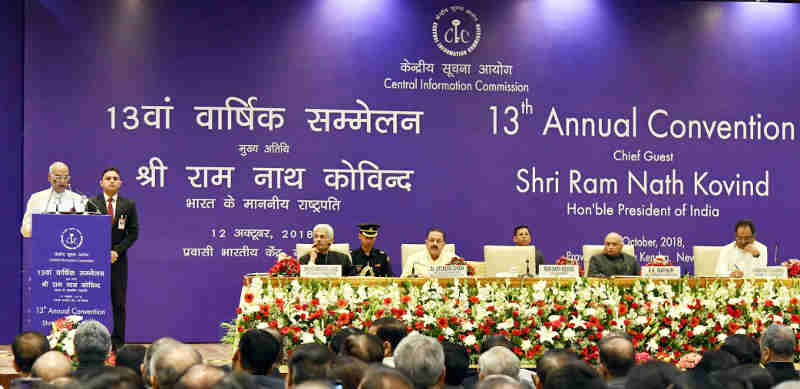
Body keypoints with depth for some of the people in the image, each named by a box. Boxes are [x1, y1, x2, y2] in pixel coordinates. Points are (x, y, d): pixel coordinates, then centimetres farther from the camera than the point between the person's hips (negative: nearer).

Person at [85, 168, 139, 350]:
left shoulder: (128, 205, 8)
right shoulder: (92, 203, 3)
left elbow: (133, 233, 5)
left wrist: (116, 251, -7)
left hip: (118, 260, 1)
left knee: (119, 303, 2)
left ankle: (118, 343, 5)